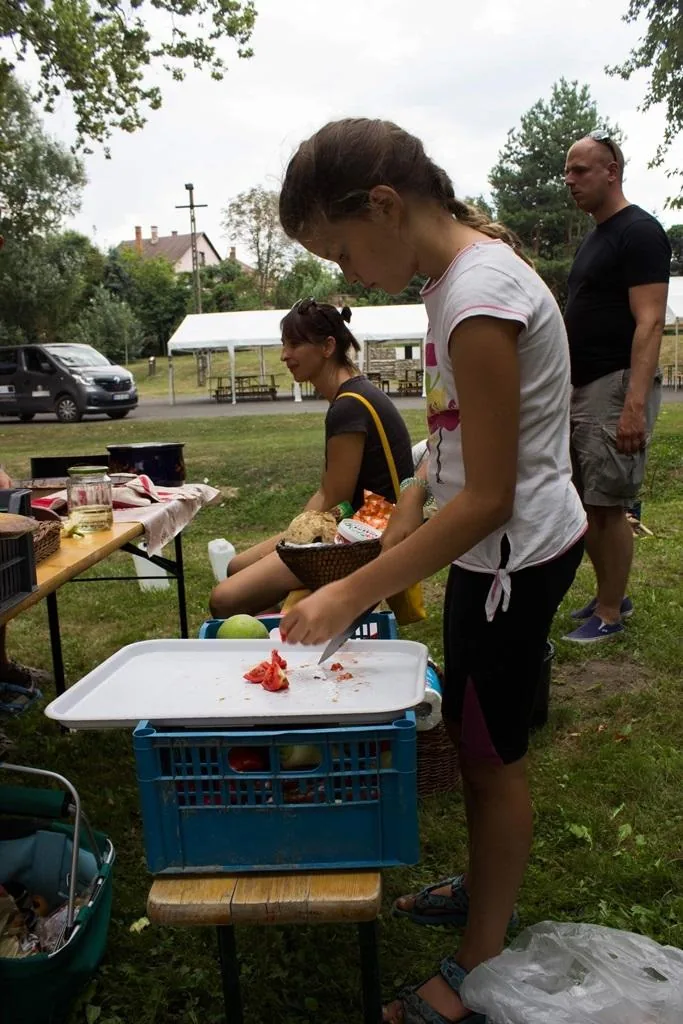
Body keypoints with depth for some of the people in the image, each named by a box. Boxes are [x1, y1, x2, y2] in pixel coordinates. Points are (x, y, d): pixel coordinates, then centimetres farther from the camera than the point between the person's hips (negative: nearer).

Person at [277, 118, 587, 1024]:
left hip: (514, 553, -9)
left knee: (492, 754, 6)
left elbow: (490, 498, -26)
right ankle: (487, 887, 44)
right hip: (499, 545, 9)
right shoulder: (465, 263, 5)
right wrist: (413, 500, 7)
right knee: (480, 738, 21)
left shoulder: (478, 297, -26)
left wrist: (353, 594, -23)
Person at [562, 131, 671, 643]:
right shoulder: (594, 237, 18)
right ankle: (613, 596, 25)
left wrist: (635, 404, -26)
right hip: (583, 388, 9)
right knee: (590, 502, 12)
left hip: (616, 386, -9)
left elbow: (649, 322, -18)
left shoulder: (639, 232, -9)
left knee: (607, 504, -5)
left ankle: (610, 615, 6)